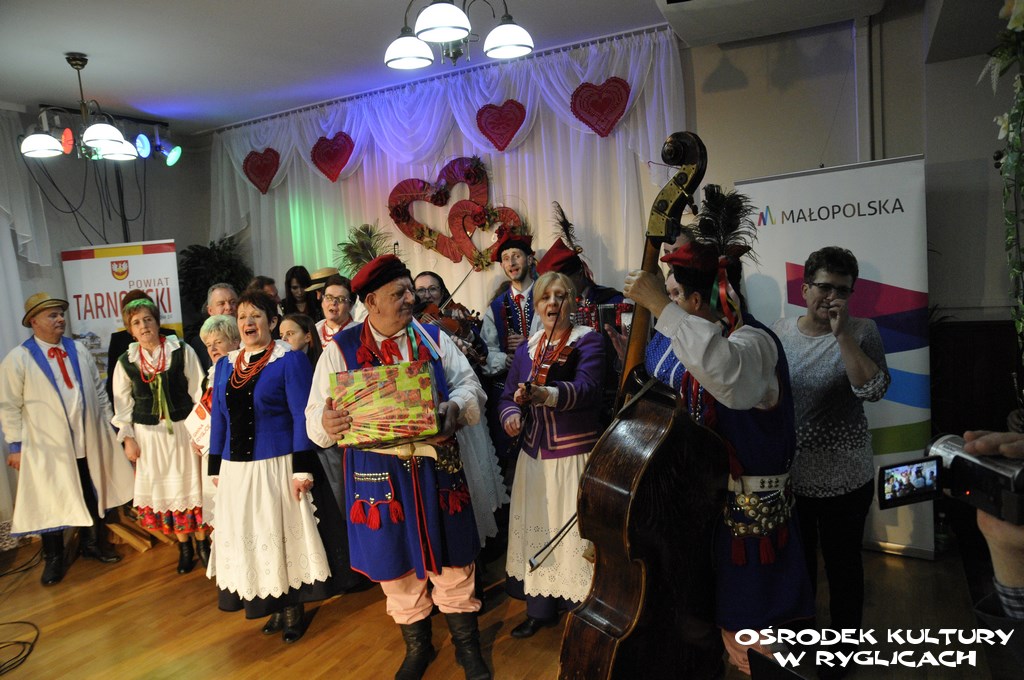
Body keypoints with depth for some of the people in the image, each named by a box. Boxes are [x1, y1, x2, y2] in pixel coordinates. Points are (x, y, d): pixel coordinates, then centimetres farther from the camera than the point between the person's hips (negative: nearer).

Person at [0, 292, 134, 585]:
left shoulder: (79, 350, 6)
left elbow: (98, 390, 11)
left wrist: (108, 424, 9)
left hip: (89, 442, 4)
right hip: (47, 447, -4)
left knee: (92, 496, 15)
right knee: (51, 504, 7)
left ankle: (91, 543, 35)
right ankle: (53, 559, 26)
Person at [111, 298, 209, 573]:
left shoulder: (182, 351, -6)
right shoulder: (126, 362, 1)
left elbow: (198, 392, -4)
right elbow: (123, 404, 7)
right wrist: (128, 438, 3)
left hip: (182, 428, -2)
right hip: (148, 434, 2)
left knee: (191, 484, 5)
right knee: (164, 488, 9)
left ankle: (201, 541, 22)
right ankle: (184, 547, 23)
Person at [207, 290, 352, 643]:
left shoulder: (290, 360, -8)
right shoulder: (225, 365, 9)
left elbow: (302, 417, -12)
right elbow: (218, 419, 12)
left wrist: (303, 468, -16)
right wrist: (216, 467, 11)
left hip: (277, 466, -5)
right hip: (236, 469, 6)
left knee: (285, 536, 5)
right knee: (248, 539, 13)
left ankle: (293, 608, 24)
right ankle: (273, 606, 30)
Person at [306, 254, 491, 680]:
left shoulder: (434, 339, 3)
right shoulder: (340, 349, -1)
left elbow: (469, 385, 0)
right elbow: (316, 417, -3)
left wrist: (454, 408, -23)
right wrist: (325, 422, -28)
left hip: (435, 467, 1)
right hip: (378, 473, 0)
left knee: (452, 562, 11)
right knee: (397, 568, 15)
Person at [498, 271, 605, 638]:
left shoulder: (589, 340, -7)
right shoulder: (526, 348, 9)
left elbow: (585, 388, -23)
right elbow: (508, 395, 9)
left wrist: (544, 394, -40)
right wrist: (511, 414, -14)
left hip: (575, 453, -5)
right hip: (534, 454, 5)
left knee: (575, 535, 0)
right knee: (536, 531, 13)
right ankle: (540, 608, 31)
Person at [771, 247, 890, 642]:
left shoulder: (861, 332, -7)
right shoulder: (780, 332, 0)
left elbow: (874, 390, -22)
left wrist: (842, 334, -24)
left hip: (844, 479, -3)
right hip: (788, 475, 3)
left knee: (843, 564, 15)